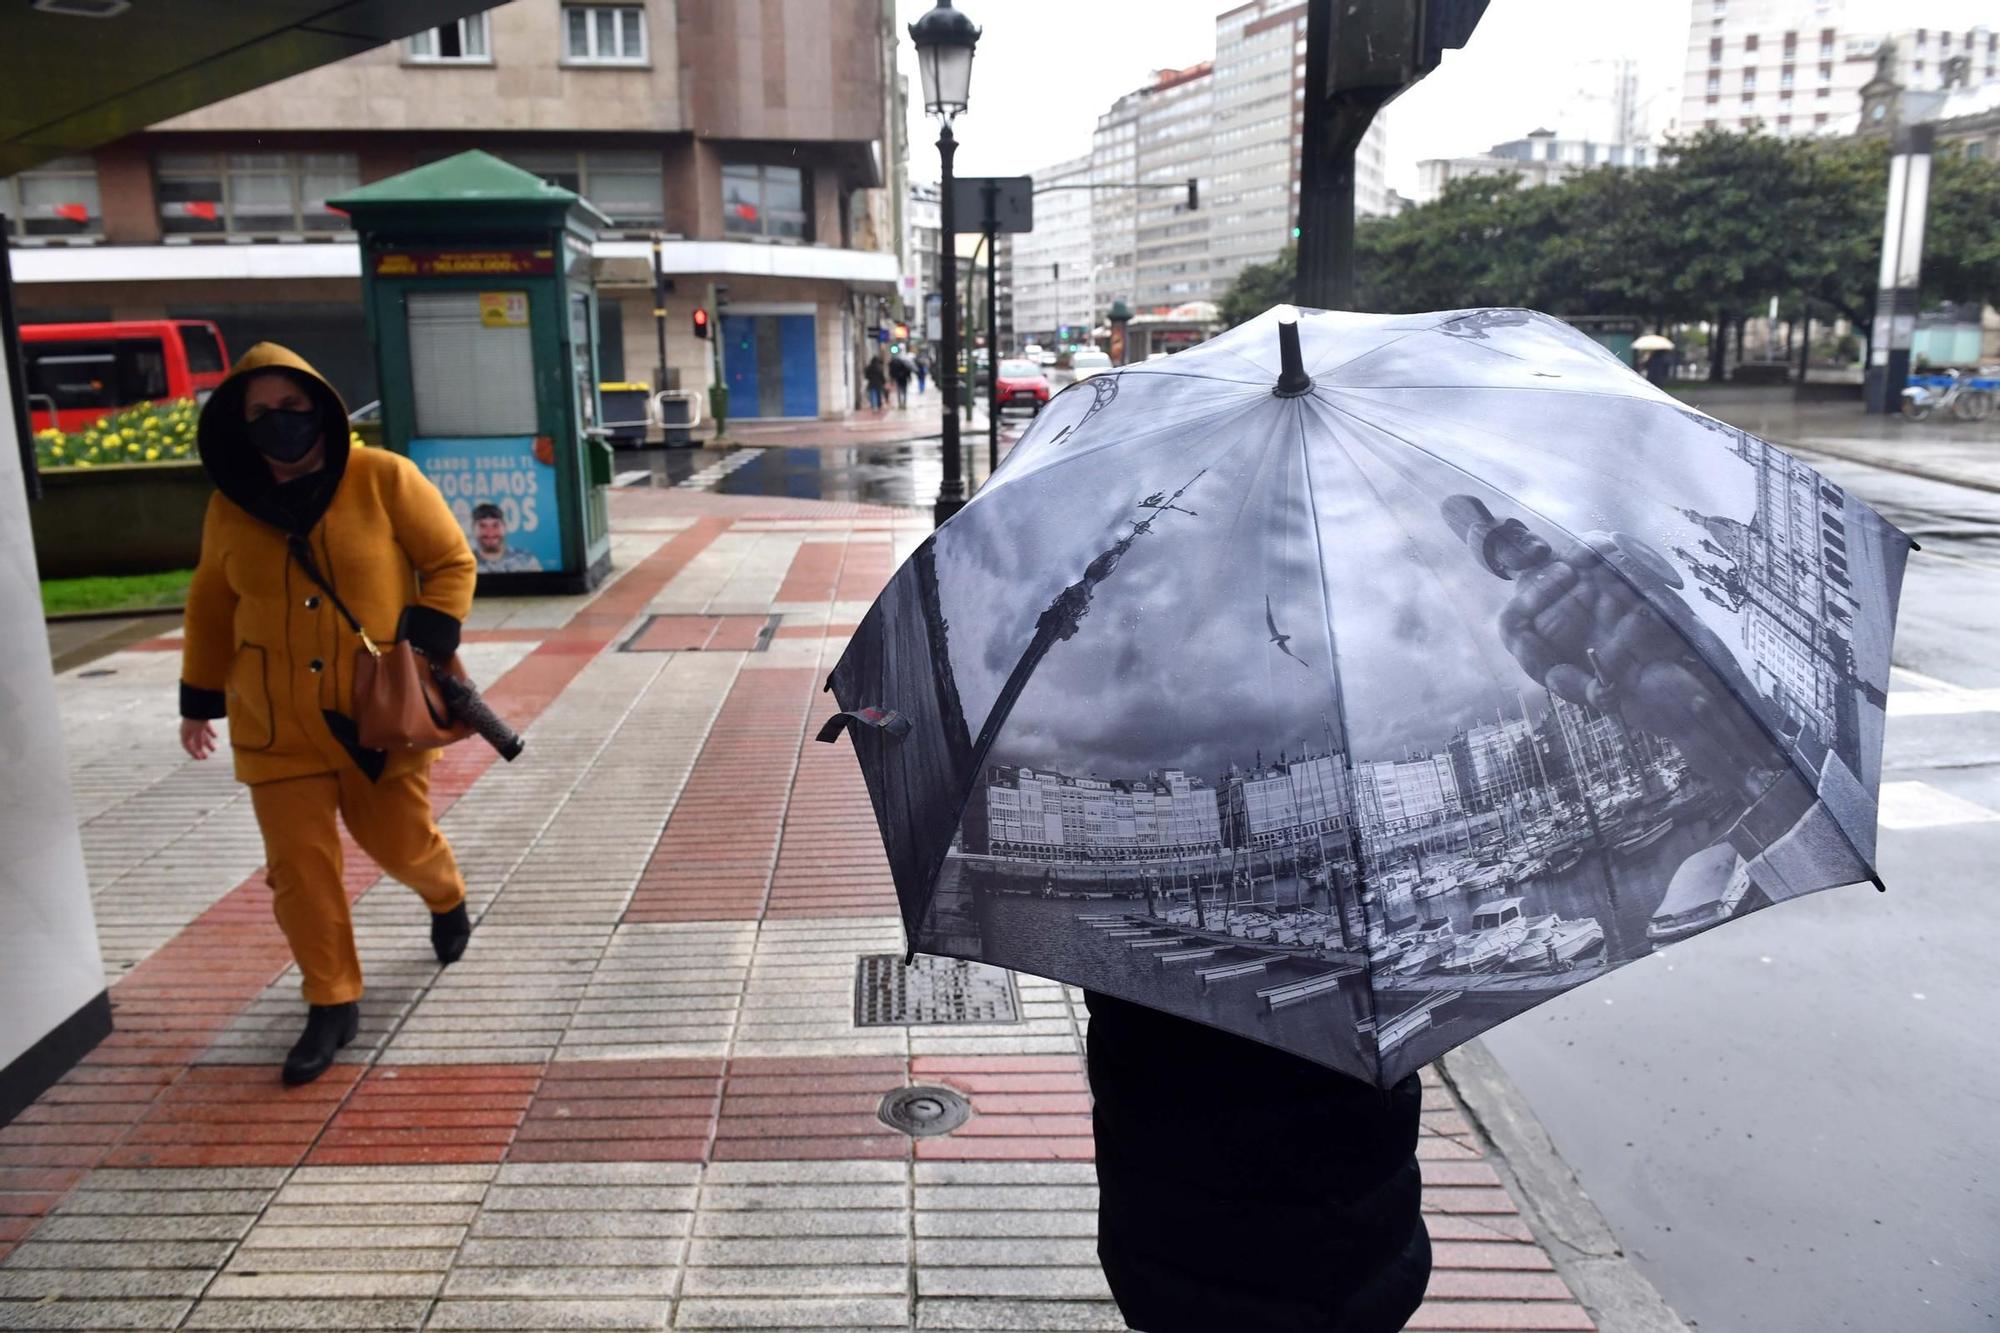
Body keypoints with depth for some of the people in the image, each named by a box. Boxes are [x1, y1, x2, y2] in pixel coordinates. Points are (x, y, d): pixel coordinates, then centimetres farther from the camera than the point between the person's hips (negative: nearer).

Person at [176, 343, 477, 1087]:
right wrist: (200, 701, 16)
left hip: (381, 710, -2)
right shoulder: (230, 504, 2)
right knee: (299, 865, 2)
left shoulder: (384, 479, -9)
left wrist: (426, 646, -15)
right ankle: (332, 1004, 18)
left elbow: (450, 562, -3)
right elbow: (212, 607, 13)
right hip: (279, 726, 3)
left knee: (398, 841, 10)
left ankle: (447, 899, 45)